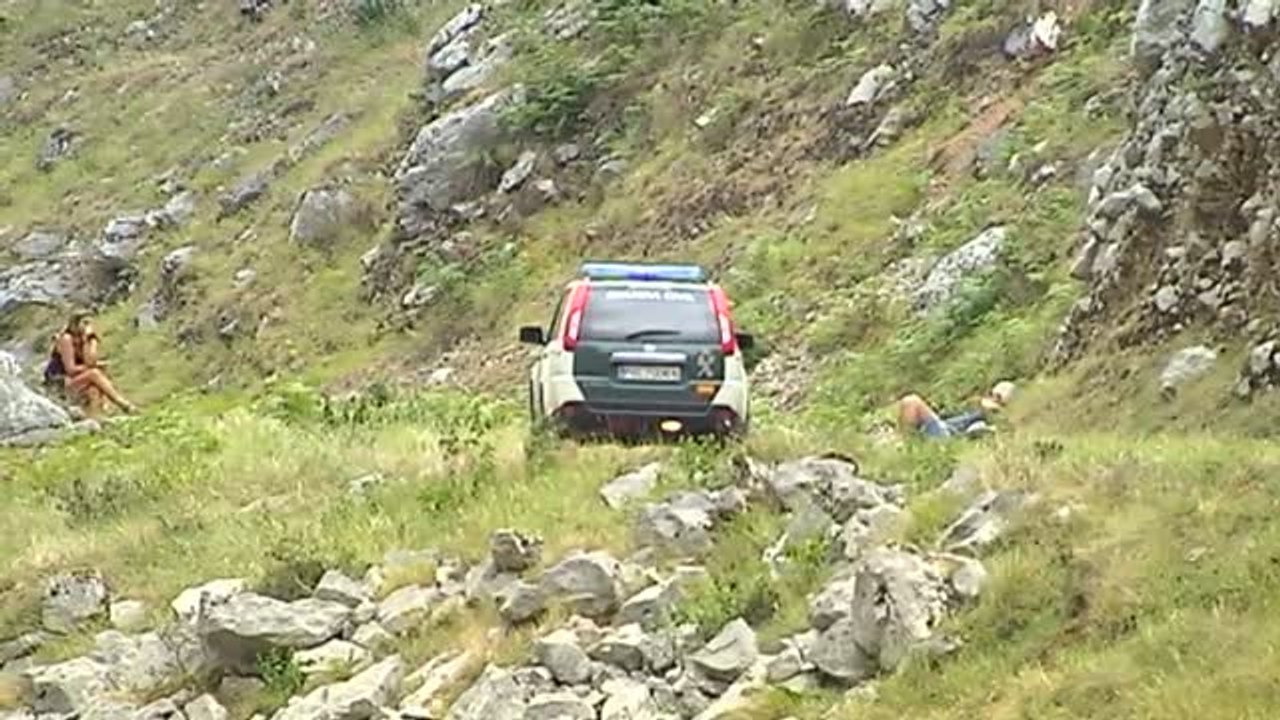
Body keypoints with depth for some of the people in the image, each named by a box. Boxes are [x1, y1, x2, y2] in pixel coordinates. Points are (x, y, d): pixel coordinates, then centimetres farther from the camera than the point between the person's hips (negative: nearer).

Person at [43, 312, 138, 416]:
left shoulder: (88, 339, 6)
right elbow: (71, 369, -18)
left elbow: (90, 362, -9)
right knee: (94, 374, -26)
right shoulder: (66, 338, -14)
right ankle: (124, 404, -31)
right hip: (58, 383, -7)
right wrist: (96, 366, -8)